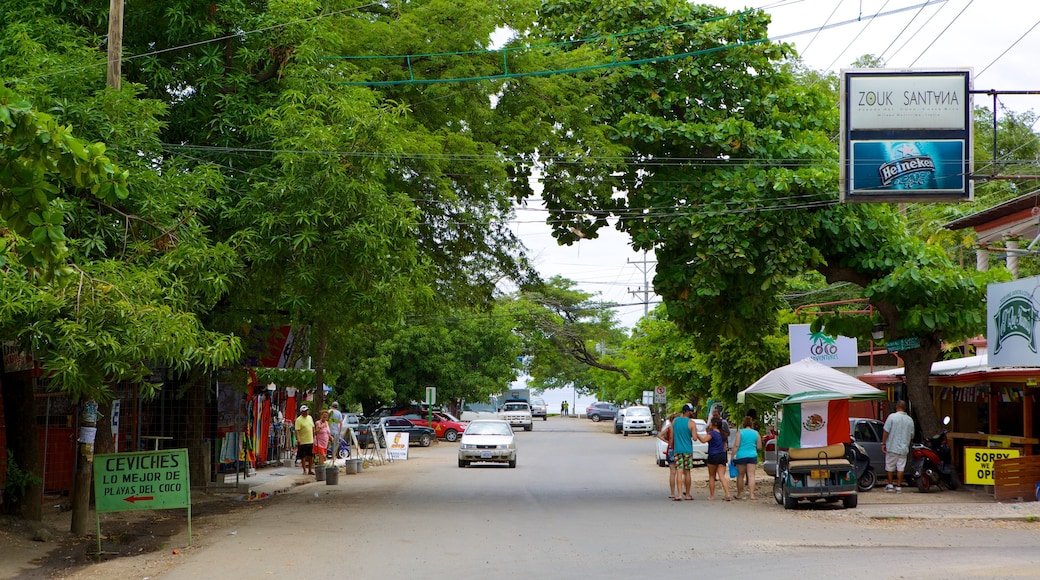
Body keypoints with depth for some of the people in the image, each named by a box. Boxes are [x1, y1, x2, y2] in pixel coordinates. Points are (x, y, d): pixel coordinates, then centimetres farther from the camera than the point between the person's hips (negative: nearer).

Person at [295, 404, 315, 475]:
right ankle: (305, 471, 12)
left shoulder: (310, 417, 10)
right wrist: (298, 439, -30)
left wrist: (314, 437, 17)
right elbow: (297, 430, -19)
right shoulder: (299, 420, -12)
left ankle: (310, 470, 21)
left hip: (311, 441, 6)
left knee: (311, 456, 11)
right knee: (303, 457, 3)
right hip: (303, 442, -6)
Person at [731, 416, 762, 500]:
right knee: (751, 475, -1)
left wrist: (733, 456, -6)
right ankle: (751, 494, -10)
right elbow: (759, 446, 7)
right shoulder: (756, 433, 3)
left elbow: (736, 446, -9)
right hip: (752, 456, 1)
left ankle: (739, 494, 16)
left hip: (741, 456, -1)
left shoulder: (740, 432, -4)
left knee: (740, 475, 9)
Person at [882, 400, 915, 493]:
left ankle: (890, 485, 15)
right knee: (900, 467, 4)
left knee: (890, 466, 10)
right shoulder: (910, 420, 3)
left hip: (892, 447, -3)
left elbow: (886, 432, -10)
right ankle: (898, 487, 4)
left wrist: (883, 443, -3)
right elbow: (912, 435, 11)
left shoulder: (892, 417, -8)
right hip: (904, 448, 3)